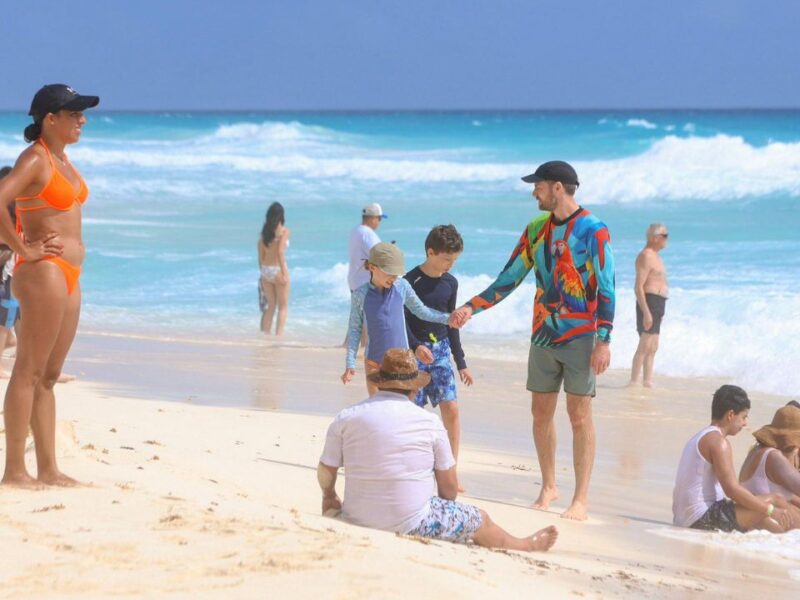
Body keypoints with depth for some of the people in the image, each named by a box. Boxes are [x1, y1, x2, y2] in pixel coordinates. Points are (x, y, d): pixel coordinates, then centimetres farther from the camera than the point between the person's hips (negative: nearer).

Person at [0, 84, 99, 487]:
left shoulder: (62, 158, 15)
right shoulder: (34, 158, -12)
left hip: (68, 276, 9)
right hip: (43, 273, -9)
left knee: (48, 376, 11)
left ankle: (48, 470, 15)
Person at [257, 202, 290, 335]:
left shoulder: (265, 232, 7)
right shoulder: (283, 231, -10)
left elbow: (261, 256, 8)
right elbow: (280, 252, -19)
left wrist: (263, 272, 17)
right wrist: (284, 273, -18)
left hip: (266, 270, 6)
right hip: (278, 269, -5)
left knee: (270, 307, 16)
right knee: (283, 307, 5)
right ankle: (279, 335, -4)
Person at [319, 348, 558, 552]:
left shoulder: (345, 418, -4)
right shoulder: (429, 423, -6)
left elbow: (326, 471, 3)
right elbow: (449, 487, 2)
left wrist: (328, 494, 26)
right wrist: (443, 512, 23)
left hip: (358, 521, 4)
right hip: (410, 525, -4)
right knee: (479, 520, 22)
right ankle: (527, 545, 47)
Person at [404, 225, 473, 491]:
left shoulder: (450, 283, 7)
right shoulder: (411, 280, -10)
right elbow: (402, 321, -11)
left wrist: (461, 363, 14)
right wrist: (416, 346, -27)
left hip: (441, 350, 4)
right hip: (414, 351, -4)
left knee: (451, 408, -6)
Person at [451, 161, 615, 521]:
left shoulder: (593, 231, -10)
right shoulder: (536, 229, 9)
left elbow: (606, 289, -11)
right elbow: (509, 278, 13)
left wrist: (603, 341, -17)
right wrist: (472, 307, 5)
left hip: (580, 337, -6)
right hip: (544, 335, 6)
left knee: (579, 415, -4)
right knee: (541, 413, 9)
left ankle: (581, 498, 0)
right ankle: (548, 487, 22)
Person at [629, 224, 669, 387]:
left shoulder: (655, 256, 18)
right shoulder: (646, 256, -13)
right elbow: (639, 287, -19)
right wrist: (646, 312, -24)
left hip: (658, 304, 10)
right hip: (649, 302, -10)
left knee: (653, 348, 12)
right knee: (645, 346, -14)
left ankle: (647, 382, 16)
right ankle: (634, 382, -16)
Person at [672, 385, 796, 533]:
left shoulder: (699, 438, 18)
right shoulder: (718, 441, -12)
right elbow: (732, 489, -20)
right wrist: (770, 510, -14)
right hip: (703, 519, -10)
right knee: (774, 500, -9)